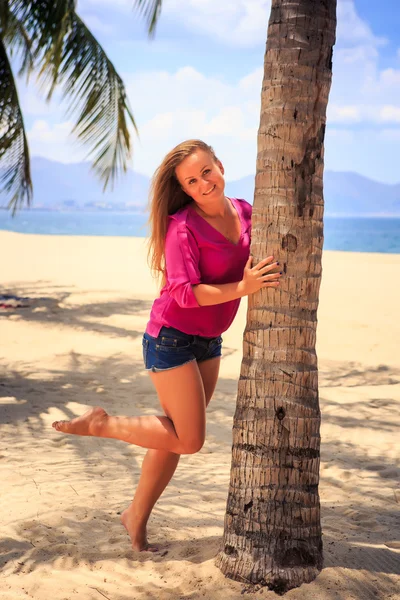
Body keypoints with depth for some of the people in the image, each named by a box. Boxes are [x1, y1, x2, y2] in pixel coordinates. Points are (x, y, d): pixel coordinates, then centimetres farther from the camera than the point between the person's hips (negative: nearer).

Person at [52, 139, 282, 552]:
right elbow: (184, 292, -25)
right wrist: (242, 288, -31)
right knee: (188, 439, -5)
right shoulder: (183, 226, -19)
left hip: (208, 340, 7)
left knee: (176, 436, 13)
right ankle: (101, 424, 10)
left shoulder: (244, 212, 2)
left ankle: (137, 518, 28)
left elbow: (257, 264, 16)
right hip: (172, 338, -7)